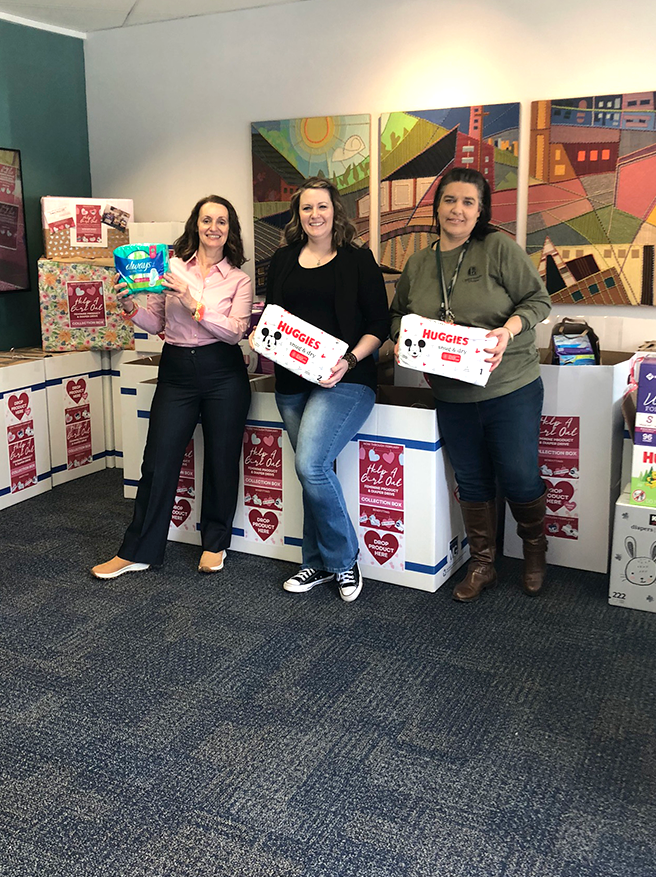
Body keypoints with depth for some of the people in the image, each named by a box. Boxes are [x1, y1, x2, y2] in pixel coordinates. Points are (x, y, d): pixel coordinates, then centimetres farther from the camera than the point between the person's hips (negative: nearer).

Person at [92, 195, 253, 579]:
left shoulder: (239, 279, 2)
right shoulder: (172, 267, 5)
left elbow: (236, 331, -11)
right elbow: (157, 323, 9)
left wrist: (195, 305, -19)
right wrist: (131, 308, -10)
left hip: (223, 374, -1)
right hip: (176, 371, 1)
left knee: (222, 459, 7)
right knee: (158, 461, 2)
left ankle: (215, 543, 26)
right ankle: (138, 551, 14)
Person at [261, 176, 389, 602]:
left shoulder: (358, 260, 1)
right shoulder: (283, 261, 14)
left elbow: (380, 325, -1)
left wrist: (349, 361, -15)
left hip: (344, 380, -5)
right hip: (292, 381, 5)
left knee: (311, 464, -19)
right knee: (314, 471, 9)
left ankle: (344, 560, 0)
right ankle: (318, 564, 23)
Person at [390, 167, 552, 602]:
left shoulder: (500, 248, -6)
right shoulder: (418, 264, 8)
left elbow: (538, 299, -6)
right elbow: (399, 316, 17)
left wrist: (507, 330, -23)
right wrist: (404, 337, -5)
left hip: (511, 389, -4)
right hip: (452, 395, 4)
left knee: (519, 476, 6)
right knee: (472, 481, 14)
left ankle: (535, 550, 34)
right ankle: (482, 565, 30)